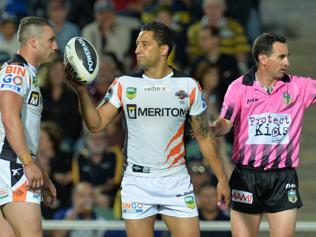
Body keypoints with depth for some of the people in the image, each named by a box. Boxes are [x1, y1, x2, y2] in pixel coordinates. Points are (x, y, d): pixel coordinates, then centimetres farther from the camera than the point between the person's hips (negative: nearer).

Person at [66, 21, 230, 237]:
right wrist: (82, 91, -19)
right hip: (137, 182, 0)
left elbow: (204, 136, 5)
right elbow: (96, 124, -5)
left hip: (176, 182, 0)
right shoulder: (124, 84, 1)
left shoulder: (188, 86, -1)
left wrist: (221, 178, 2)